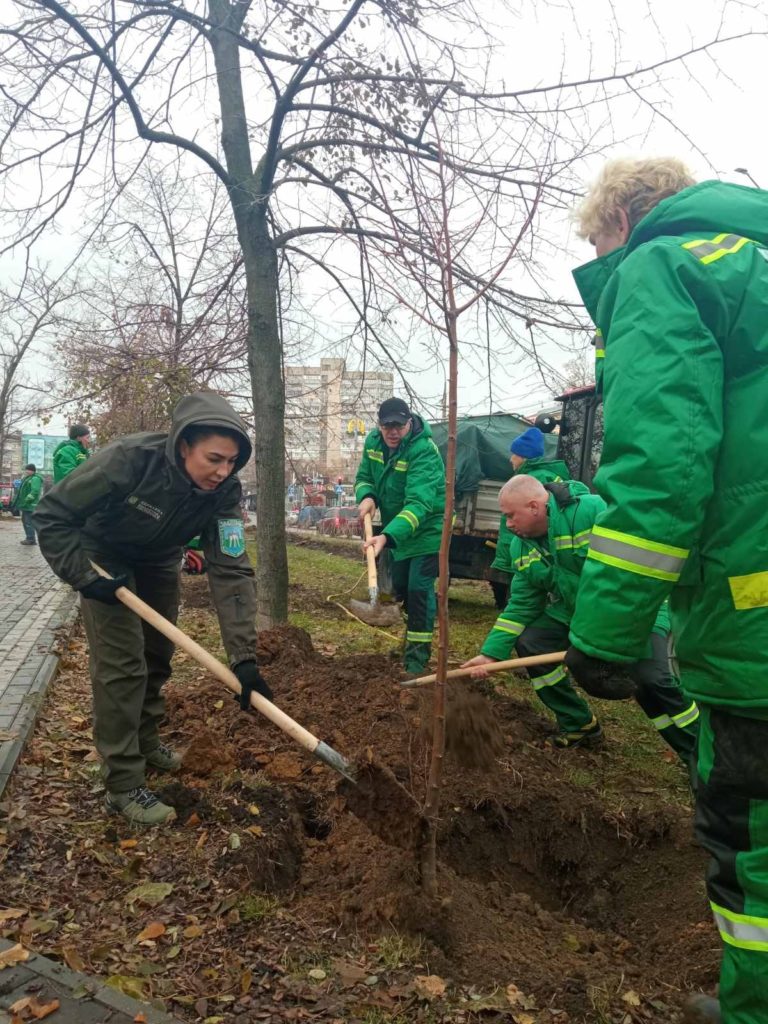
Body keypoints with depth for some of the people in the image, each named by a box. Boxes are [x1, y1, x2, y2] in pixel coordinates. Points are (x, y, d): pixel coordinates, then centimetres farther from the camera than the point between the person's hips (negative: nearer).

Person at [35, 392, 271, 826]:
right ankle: (123, 785, 0)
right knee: (122, 664, -10)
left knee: (157, 658, 13)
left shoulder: (224, 491, -26)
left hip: (158, 562, 5)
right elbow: (53, 514, -24)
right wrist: (85, 575, -29)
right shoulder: (129, 459, -37)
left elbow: (232, 571, -29)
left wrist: (244, 656, -35)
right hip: (104, 558, -4)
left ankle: (145, 743, 36)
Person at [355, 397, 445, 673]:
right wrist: (367, 497, -21)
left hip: (427, 528, -8)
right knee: (400, 586, 19)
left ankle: (417, 654, 2)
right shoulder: (373, 442, -7)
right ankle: (414, 635, 41)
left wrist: (387, 536, -54)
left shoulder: (423, 451, -31)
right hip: (397, 529, 8)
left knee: (418, 589, -9)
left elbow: (419, 503, -41)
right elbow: (364, 476, 5)